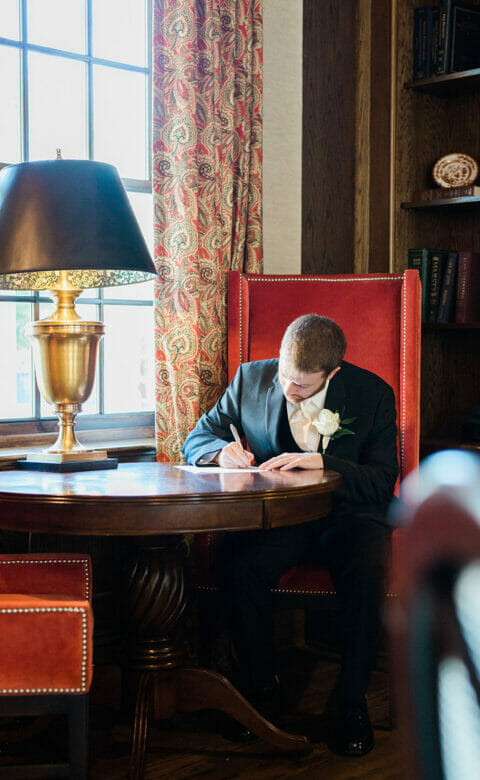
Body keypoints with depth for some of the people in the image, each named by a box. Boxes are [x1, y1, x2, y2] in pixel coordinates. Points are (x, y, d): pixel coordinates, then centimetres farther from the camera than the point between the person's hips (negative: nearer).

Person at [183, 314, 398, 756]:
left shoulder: (373, 392, -4)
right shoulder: (251, 378, 2)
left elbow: (383, 484, -7)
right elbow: (197, 440, 10)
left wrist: (321, 462, -23)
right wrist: (222, 450, -15)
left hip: (347, 515, -1)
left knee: (367, 570, -34)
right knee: (241, 566, -31)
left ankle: (351, 701, -13)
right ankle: (262, 688, -6)